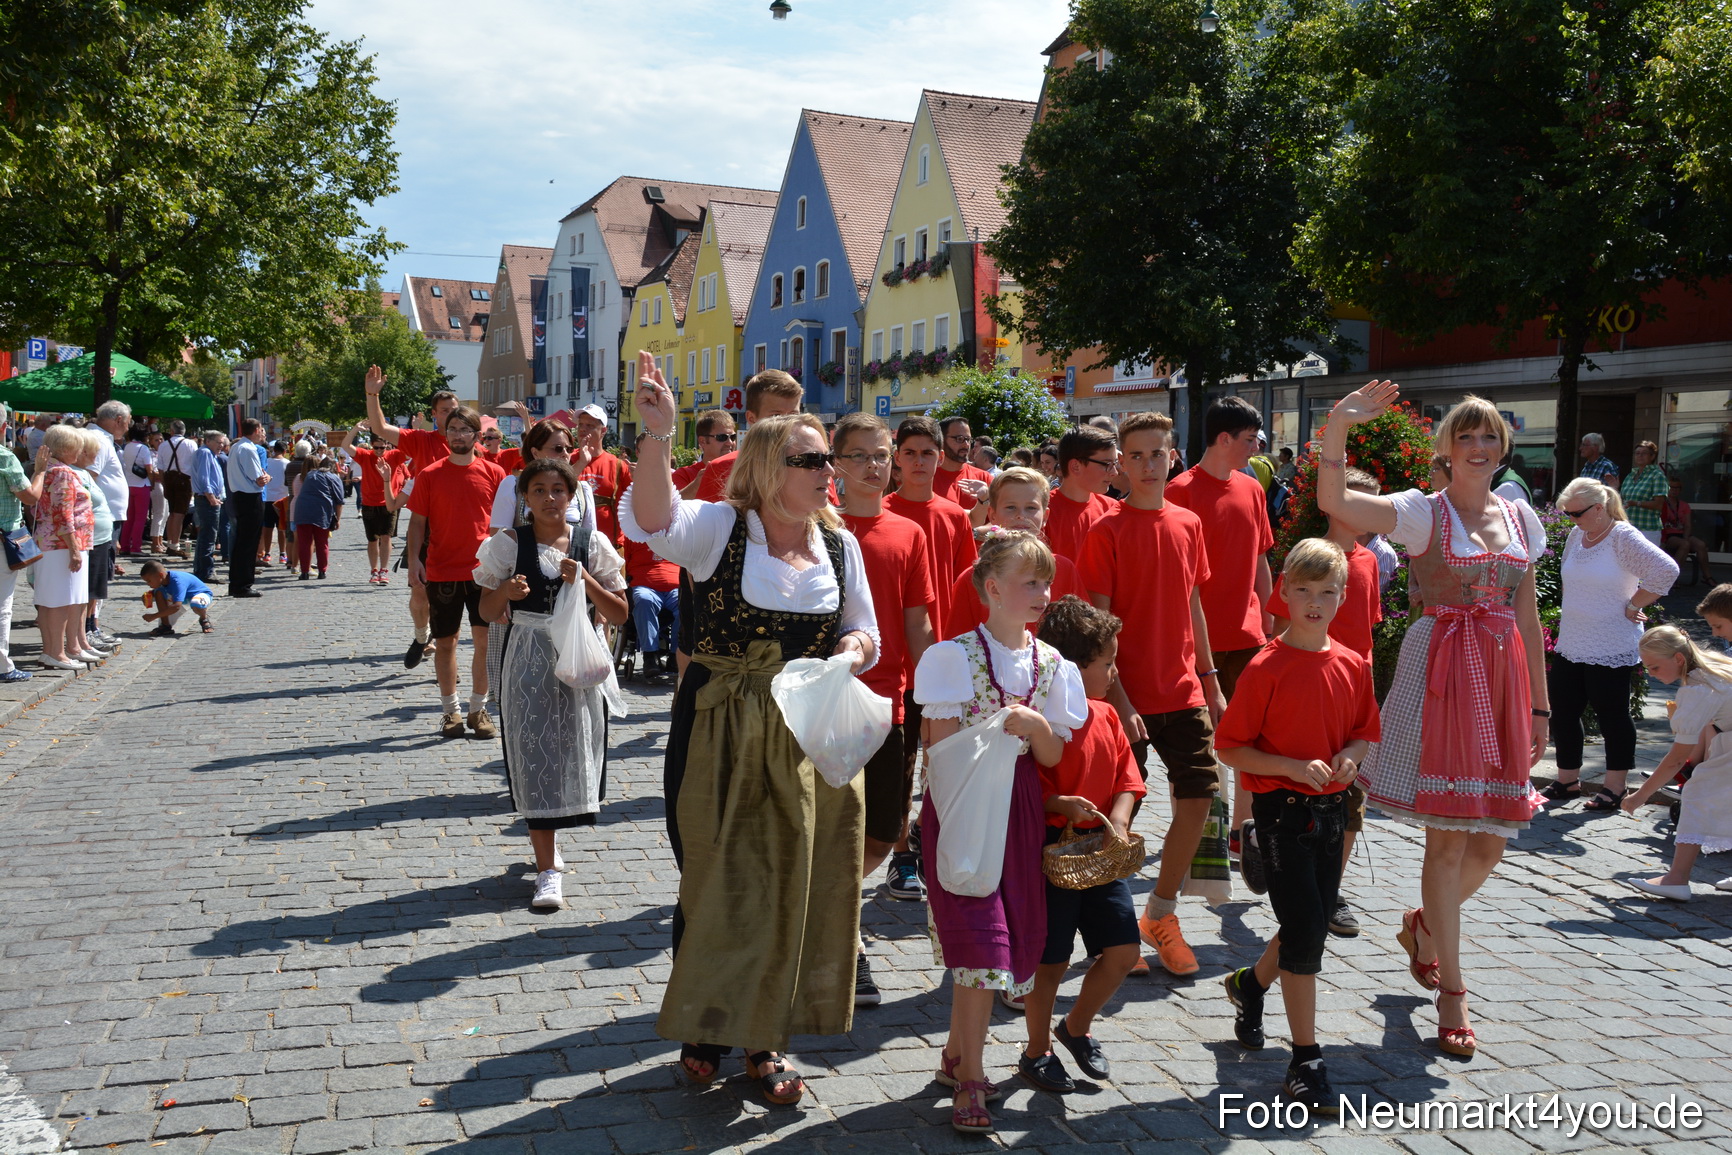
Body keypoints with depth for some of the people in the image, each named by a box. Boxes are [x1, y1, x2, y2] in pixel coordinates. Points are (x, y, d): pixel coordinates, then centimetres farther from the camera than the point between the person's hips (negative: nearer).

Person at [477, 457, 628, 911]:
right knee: (534, 751, -4)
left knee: (572, 748, 7)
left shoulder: (592, 544, 1)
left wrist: (584, 580, -13)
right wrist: (506, 592, -16)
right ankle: (547, 871, 0)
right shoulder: (509, 543, 0)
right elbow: (488, 612, 5)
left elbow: (620, 614, 0)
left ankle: (546, 833, 38)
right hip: (527, 660, -1)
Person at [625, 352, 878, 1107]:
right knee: (719, 884, 6)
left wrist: (847, 656, -9)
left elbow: (864, 634, 14)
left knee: (795, 891, 10)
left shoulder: (839, 544, 6)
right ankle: (704, 1027, 29)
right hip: (720, 738, -4)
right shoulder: (719, 527, -8)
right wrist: (658, 436, -43)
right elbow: (652, 519, -29)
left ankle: (764, 1040, 28)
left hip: (811, 740, 4)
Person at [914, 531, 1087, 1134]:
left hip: (1018, 807, 6)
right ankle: (970, 1082, 4)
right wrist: (999, 730, -22)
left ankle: (956, 1054, 30)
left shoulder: (1049, 662, 6)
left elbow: (1053, 756, 4)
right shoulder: (956, 655, -9)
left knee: (1011, 936, 11)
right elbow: (943, 746, -10)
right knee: (981, 936, -8)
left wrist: (1035, 724, -14)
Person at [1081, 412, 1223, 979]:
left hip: (1183, 690, 5)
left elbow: (1193, 605, 15)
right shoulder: (1107, 532, -8)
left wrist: (1210, 680, 14)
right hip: (1128, 694, -5)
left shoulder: (1188, 524, 8)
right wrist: (1117, 698, -17)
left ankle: (1160, 914, 22)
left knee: (1198, 797, 4)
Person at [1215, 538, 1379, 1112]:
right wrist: (1293, 767, -21)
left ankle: (1251, 982, 46)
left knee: (1312, 925, 16)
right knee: (1305, 930, -8)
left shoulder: (1353, 665, 4)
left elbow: (1364, 733, 15)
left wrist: (1350, 756, -7)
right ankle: (1306, 1063, 3)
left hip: (1331, 807, 6)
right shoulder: (1266, 667, -12)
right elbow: (1229, 748, -11)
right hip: (1282, 810, -6)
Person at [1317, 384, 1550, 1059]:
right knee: (1447, 838, -2)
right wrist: (1339, 426, -27)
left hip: (1505, 674, 5)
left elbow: (1528, 616, 15)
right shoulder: (1424, 512, -2)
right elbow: (1334, 502, -19)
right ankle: (1451, 993, 11)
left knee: (1490, 840, 9)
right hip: (1441, 669, -5)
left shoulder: (1520, 517, 13)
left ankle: (1423, 926, 38)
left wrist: (1539, 704, 13)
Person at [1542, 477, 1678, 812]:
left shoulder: (1624, 537, -12)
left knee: (1612, 715, 2)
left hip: (1610, 648, -7)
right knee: (1563, 712, 9)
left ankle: (1614, 788, 12)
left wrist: (1632, 607, -14)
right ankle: (1567, 781, 21)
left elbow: (1667, 570, -20)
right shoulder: (1577, 535, 9)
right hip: (1570, 643, 7)